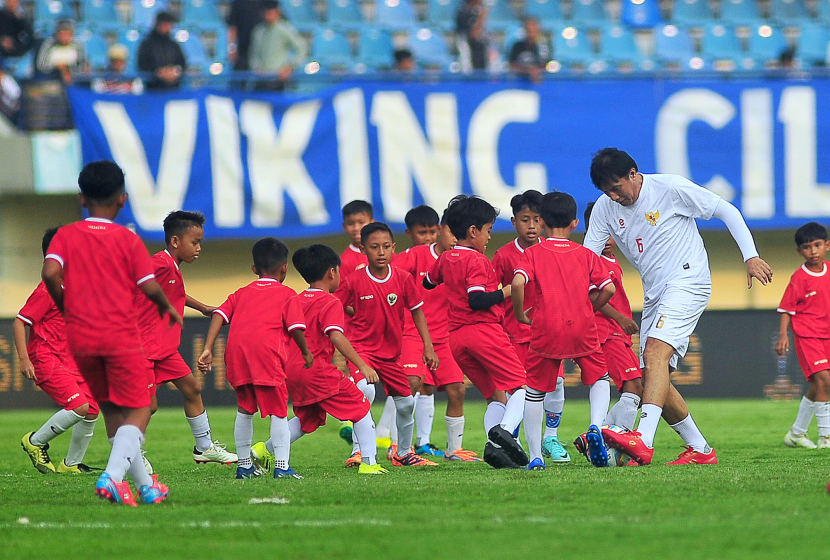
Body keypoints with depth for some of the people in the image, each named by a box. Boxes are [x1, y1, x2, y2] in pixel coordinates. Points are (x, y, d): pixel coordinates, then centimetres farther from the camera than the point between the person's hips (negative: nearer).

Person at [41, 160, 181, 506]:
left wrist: (65, 306, 4)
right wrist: (168, 307, 13)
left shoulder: (66, 235, 2)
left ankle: (145, 485, 20)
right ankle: (113, 475, -22)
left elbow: (50, 272, -13)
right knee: (138, 410, 2)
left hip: (80, 336, 4)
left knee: (111, 411, 15)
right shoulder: (128, 240, -3)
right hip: (120, 335, -3)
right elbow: (149, 286, -7)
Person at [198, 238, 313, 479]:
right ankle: (282, 466, -8)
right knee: (278, 411, 1)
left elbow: (219, 315, 13)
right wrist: (306, 352, 20)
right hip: (267, 351, -4)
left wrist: (207, 350, 8)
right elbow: (296, 327, 3)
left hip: (236, 351, 4)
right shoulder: (287, 295, 15)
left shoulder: (241, 293, 27)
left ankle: (244, 465, 24)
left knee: (245, 409, 18)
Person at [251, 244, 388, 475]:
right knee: (361, 407, 0)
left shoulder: (298, 301, 16)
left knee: (306, 419, 26)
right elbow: (336, 337, -21)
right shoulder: (330, 303, -9)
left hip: (291, 370, 8)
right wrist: (362, 366, -23)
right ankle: (369, 463, -6)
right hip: (317, 370, -8)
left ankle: (265, 450, 21)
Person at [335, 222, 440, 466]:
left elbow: (417, 310, 5)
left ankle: (404, 453, 35)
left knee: (406, 402, 12)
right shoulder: (354, 281, -13)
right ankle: (360, 450, -24)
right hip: (361, 348, -5)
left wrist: (428, 347, 3)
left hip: (390, 352, 5)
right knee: (363, 391, -30)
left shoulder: (403, 278, -5)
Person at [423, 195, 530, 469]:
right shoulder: (477, 261, -8)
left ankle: (494, 445, -12)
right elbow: (477, 300, -19)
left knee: (496, 395, 10)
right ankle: (504, 429, -33)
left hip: (456, 338, 8)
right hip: (484, 330, -8)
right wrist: (506, 291, -9)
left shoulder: (445, 258, 16)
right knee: (522, 386, -7)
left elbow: (427, 282, 37)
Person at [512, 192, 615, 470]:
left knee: (535, 389, 12)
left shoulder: (533, 253, 4)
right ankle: (596, 426, -9)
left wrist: (520, 314, 1)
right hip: (583, 329, 1)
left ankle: (535, 455, 8)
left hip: (546, 331, -1)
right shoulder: (586, 255, 10)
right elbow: (608, 288, 4)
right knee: (599, 378, 19)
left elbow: (518, 282, -13)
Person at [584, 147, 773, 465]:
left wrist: (751, 256, -11)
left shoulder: (671, 189, -9)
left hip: (687, 281, -8)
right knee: (652, 378, 2)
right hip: (655, 295, 8)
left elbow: (726, 211, -4)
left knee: (655, 351, -27)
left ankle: (643, 441, -42)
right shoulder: (605, 209, 5)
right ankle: (700, 450, 14)